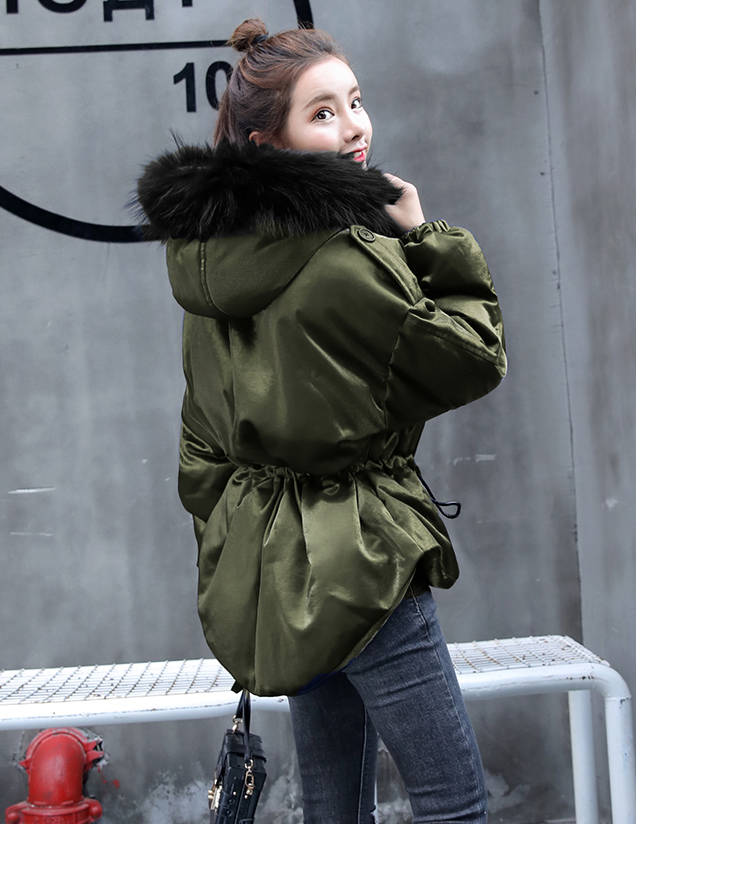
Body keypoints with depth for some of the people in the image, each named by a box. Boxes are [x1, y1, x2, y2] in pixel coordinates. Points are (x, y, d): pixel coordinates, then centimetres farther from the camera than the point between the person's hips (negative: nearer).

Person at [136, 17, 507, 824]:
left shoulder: (211, 259, 6)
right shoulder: (348, 260, -21)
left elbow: (202, 443, 13)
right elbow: (475, 359, -8)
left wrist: (233, 555, 22)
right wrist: (427, 239, -1)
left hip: (261, 565, 9)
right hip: (360, 561, -8)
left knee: (334, 805, 21)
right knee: (455, 804, 5)